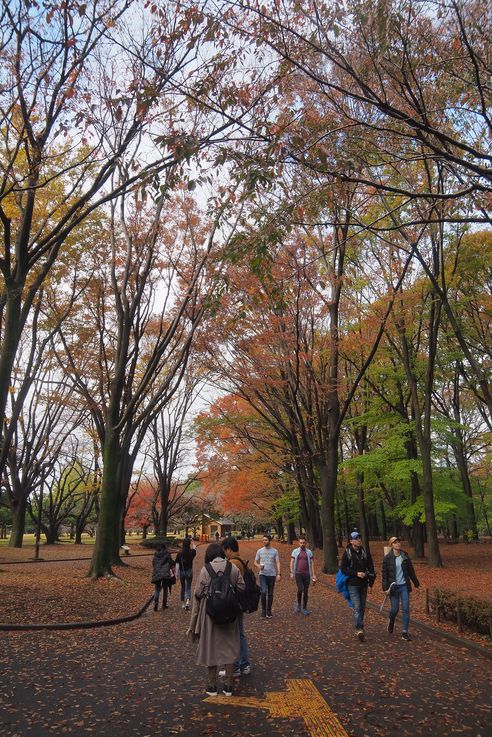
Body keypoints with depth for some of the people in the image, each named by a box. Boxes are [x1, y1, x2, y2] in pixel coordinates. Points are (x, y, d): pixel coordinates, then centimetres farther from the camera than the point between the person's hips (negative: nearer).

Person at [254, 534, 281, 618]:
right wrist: (258, 566, -14)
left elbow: (277, 563, -1)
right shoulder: (259, 551, 4)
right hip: (263, 574, 0)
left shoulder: (275, 551, 2)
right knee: (263, 592, -15)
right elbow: (255, 562, 9)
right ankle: (263, 610, 1)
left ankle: (269, 611, 21)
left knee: (270, 594, 8)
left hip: (272, 574, 1)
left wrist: (278, 574, -11)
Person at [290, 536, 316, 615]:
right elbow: (292, 562, 3)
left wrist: (313, 574, 1)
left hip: (306, 574, 2)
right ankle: (298, 603, 11)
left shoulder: (309, 552, 7)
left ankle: (304, 608, 17)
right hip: (298, 574, -2)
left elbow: (312, 563, 7)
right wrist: (291, 573, -5)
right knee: (300, 589, -15)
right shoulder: (295, 551, 4)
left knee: (305, 591, 5)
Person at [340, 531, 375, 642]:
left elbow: (371, 568, 13)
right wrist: (356, 573, -16)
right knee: (357, 607, -13)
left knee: (362, 607, 11)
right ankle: (359, 629, -15)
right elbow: (343, 569, -7)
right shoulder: (347, 553, -6)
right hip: (353, 584, -5)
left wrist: (371, 580, 0)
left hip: (363, 584, 5)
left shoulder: (365, 553, 6)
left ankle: (359, 628, 25)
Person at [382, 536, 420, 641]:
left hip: (404, 586, 3)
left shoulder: (405, 556, 1)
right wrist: (385, 588, -10)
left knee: (406, 609, -1)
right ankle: (391, 621, 35)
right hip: (393, 587, -2)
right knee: (395, 608, 3)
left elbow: (411, 570, 12)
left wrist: (416, 583, 18)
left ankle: (405, 632, 7)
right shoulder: (387, 558, -8)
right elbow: (384, 574, -6)